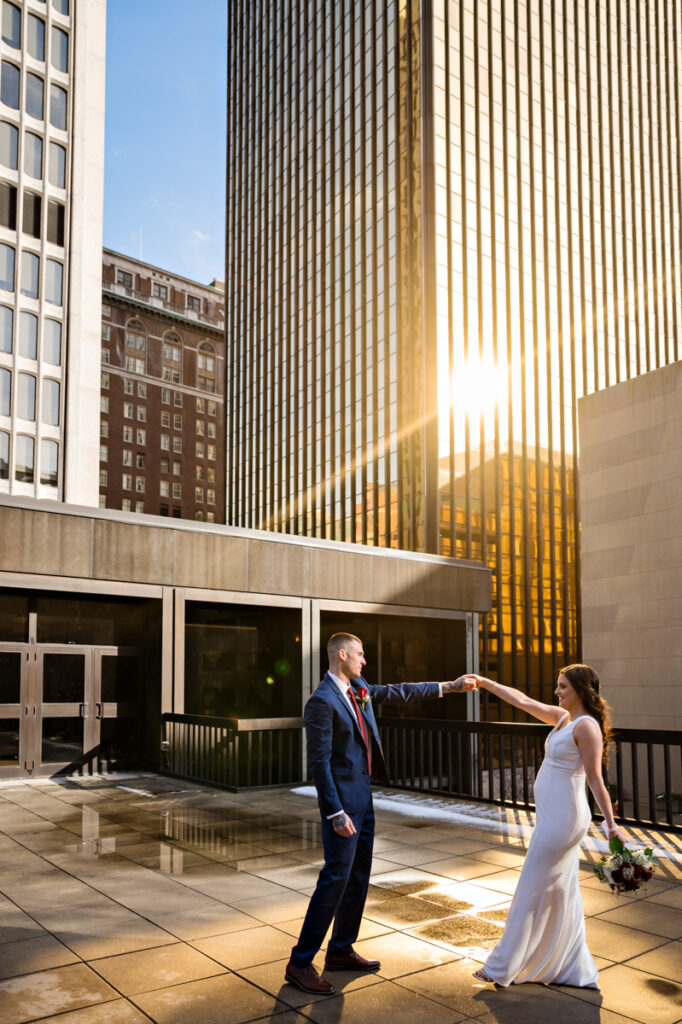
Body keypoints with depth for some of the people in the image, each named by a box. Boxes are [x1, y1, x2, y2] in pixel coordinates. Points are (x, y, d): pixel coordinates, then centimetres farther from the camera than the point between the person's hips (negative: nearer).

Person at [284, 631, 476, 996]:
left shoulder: (358, 689, 8)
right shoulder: (322, 701, -19)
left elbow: (397, 692, 20)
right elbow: (319, 761, -20)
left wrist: (446, 687, 21)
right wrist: (336, 812, -22)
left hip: (363, 793, 9)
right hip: (342, 798, -9)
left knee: (359, 875, 15)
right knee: (336, 877, -8)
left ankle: (340, 951, 28)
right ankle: (300, 963, 2)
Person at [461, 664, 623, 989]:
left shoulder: (586, 726, -16)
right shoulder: (562, 717, 9)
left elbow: (595, 779, -20)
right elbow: (523, 701, 16)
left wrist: (610, 823, -21)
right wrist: (485, 683, 19)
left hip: (562, 817, -9)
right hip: (554, 815, 9)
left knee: (532, 892, 1)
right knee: (561, 892, 15)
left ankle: (502, 967, 12)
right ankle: (572, 970, 25)